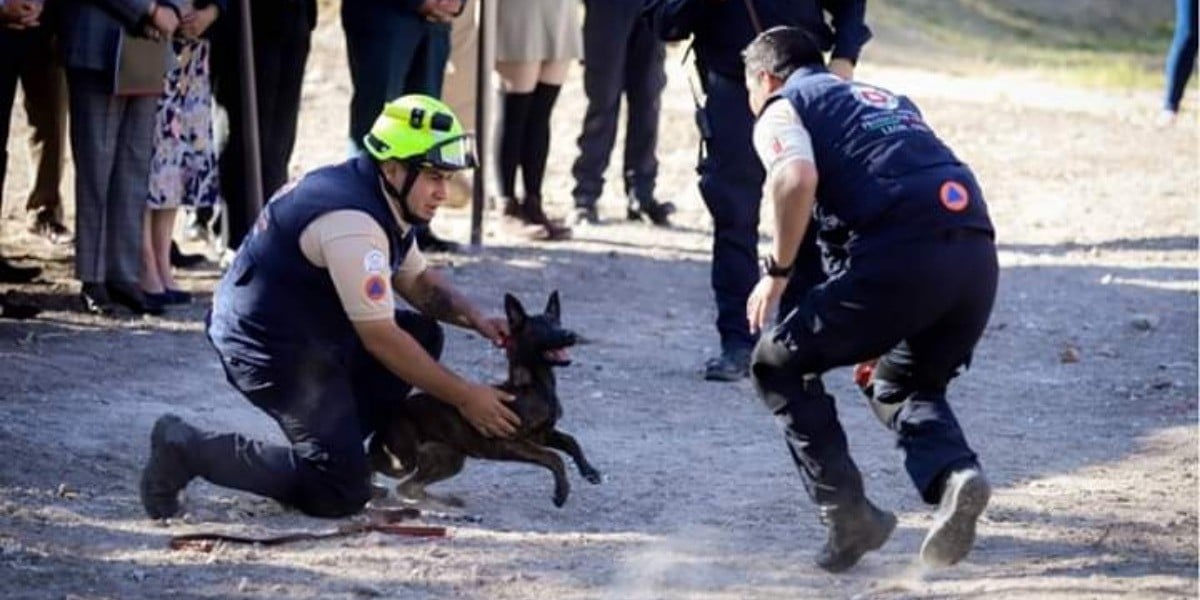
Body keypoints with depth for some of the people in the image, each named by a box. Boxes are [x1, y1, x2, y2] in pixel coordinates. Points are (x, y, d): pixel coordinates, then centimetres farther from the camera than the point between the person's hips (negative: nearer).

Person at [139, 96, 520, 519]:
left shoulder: (380, 200, 7)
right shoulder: (352, 223, -25)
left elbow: (418, 282, 21)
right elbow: (380, 339, -22)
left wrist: (477, 320, 2)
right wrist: (463, 397, -16)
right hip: (269, 347, -11)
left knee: (423, 335, 10)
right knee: (342, 494, -14)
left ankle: (339, 445, 8)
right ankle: (189, 450, -8)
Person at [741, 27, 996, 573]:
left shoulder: (781, 109, 13)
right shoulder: (885, 98, 35)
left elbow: (797, 179, -11)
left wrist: (777, 271, 2)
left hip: (901, 255, -6)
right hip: (977, 254, 6)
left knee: (780, 365, 14)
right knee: (900, 386, 28)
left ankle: (849, 515, 4)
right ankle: (953, 472, -3)